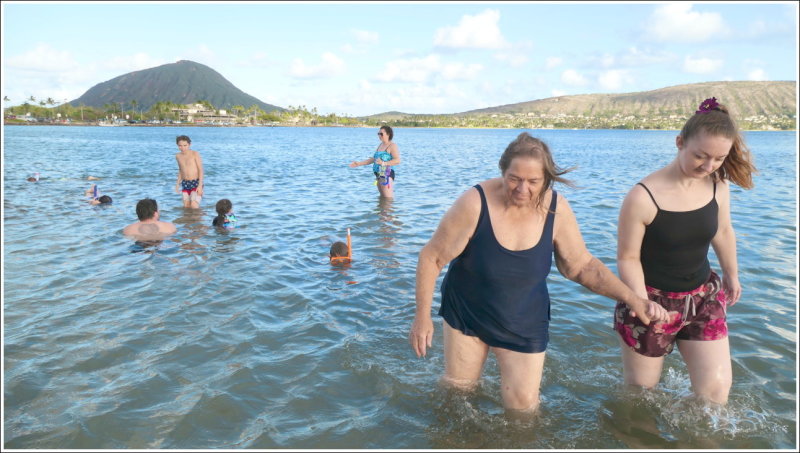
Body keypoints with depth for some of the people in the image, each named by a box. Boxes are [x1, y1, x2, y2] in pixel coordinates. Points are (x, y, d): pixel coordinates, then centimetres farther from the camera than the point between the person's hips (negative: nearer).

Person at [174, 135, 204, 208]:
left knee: (194, 205, -19)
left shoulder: (195, 154, -7)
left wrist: (200, 185, -16)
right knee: (186, 206, 3)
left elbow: (201, 170, -8)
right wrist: (178, 183, 13)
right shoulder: (178, 156, 9)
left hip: (196, 182, -5)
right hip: (185, 184, 5)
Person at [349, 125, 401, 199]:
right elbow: (373, 159, 23)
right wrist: (358, 163, 19)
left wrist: (384, 163, -32)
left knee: (388, 198, -12)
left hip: (387, 174, -9)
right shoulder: (380, 145, 19)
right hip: (379, 174, 9)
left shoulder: (392, 146, -7)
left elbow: (397, 160, -20)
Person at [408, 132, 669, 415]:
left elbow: (583, 266, -5)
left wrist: (632, 299, -16)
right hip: (465, 315, -1)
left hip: (524, 325, 2)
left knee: (522, 406, 6)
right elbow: (432, 257, -17)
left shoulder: (557, 210, -17)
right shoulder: (474, 204, -26)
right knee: (457, 387, 16)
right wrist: (422, 316, -15)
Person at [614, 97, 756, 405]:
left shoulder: (719, 186, -8)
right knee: (640, 391, 12)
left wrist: (732, 276, 23)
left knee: (716, 387, 0)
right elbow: (628, 258, -18)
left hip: (702, 297, 5)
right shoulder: (643, 196, -25)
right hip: (652, 299, -4)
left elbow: (723, 232, 11)